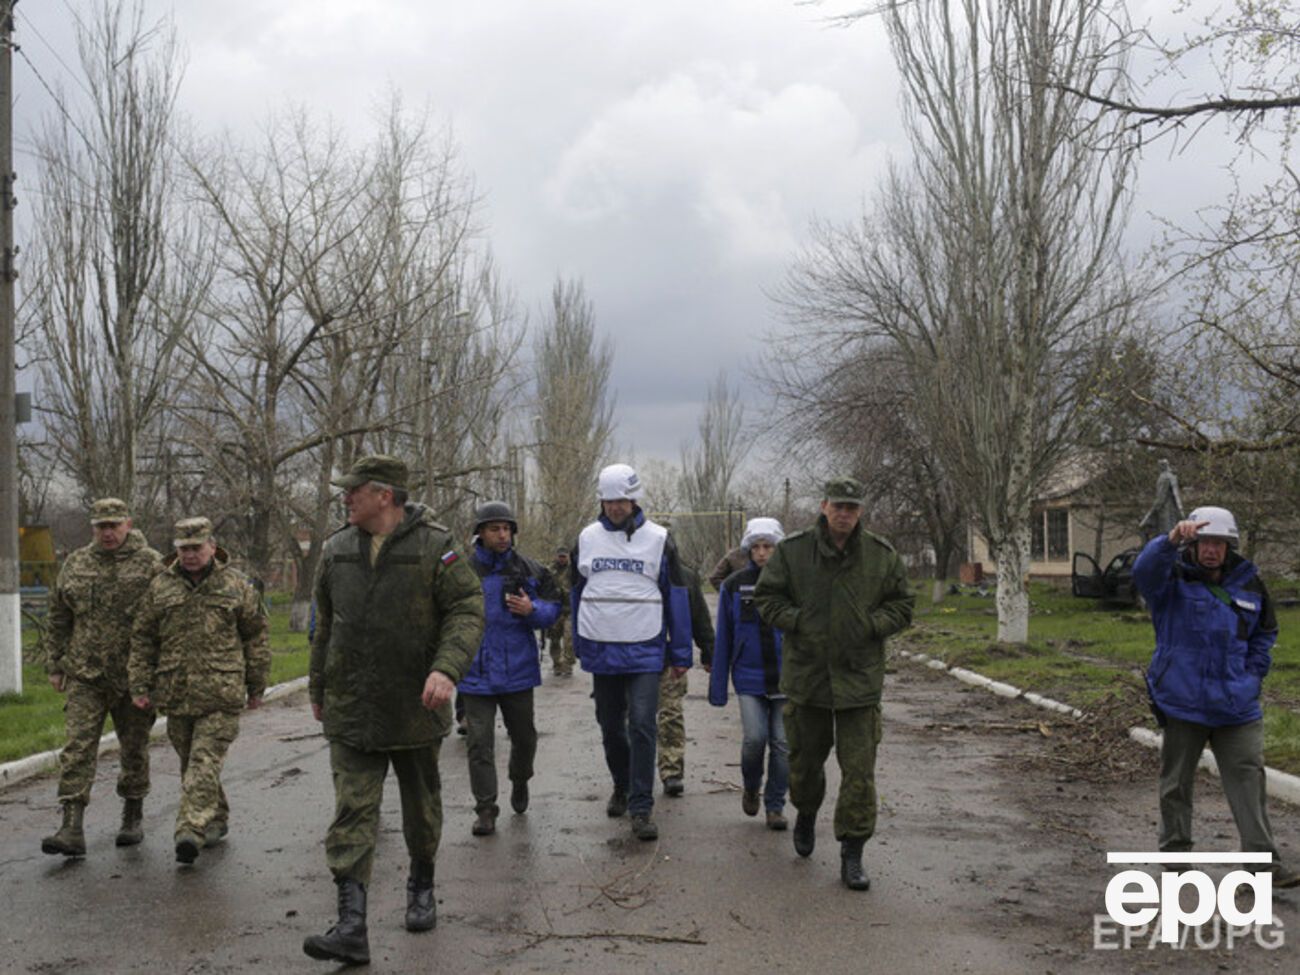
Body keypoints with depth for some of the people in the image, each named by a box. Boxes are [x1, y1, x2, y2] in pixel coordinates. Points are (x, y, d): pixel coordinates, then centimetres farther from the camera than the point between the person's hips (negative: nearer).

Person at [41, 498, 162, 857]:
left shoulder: (151, 565, -4)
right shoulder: (74, 565, 7)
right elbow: (57, 620, 13)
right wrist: (54, 666, 9)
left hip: (133, 677, -2)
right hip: (84, 676, 2)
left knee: (134, 749, 11)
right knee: (77, 749, -8)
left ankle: (133, 818, 28)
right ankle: (72, 830, -10)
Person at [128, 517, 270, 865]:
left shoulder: (236, 585, 3)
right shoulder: (160, 586, 8)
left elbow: (256, 637, 8)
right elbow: (142, 639, 11)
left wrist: (256, 687, 8)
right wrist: (141, 686, 4)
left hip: (221, 694, -4)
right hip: (175, 693, 4)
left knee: (205, 763, -12)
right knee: (190, 763, 13)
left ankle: (191, 830, -17)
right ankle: (216, 820, 29)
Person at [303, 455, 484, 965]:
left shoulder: (434, 547, -8)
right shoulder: (336, 550, 7)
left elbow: (467, 611, -11)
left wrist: (446, 669, -26)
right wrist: (318, 689, 21)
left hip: (416, 708, -2)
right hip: (350, 711, 3)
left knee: (421, 808, 15)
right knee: (352, 812, -7)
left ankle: (421, 889, 38)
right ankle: (351, 926, -9)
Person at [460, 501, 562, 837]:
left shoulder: (529, 570, 2)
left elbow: (553, 607, 5)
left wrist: (532, 610, -15)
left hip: (517, 670, 2)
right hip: (476, 671, -2)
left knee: (523, 735, 15)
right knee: (480, 741, -2)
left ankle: (520, 781, 44)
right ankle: (485, 809, 7)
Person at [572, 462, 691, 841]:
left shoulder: (658, 539, -1)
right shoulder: (587, 538, 7)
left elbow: (676, 597, 2)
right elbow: (577, 593, 15)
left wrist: (681, 654, 0)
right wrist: (580, 645, 13)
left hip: (645, 652, -3)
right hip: (601, 652, 3)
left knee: (642, 727, -10)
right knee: (611, 727, 13)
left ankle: (641, 809, -6)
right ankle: (621, 787, 35)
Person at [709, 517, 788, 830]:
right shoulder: (734, 585, 1)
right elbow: (723, 639, 5)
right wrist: (718, 687, 4)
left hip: (786, 678, 0)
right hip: (749, 678, 0)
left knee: (782, 743, 1)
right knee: (754, 738, -11)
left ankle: (775, 806, 17)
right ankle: (751, 788, 18)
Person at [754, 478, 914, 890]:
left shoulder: (882, 555, 2)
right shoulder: (792, 550, -1)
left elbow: (902, 605, 9)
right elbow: (766, 597, 4)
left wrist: (871, 626, -9)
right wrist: (797, 622, -12)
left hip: (860, 678, 0)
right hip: (806, 674, 1)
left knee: (859, 770, -4)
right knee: (805, 758, 16)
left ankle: (852, 853, 5)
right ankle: (806, 813, 46)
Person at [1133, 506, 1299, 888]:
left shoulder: (1249, 585, 8)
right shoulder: (1174, 581, -4)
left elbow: (1264, 634, 22)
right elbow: (1144, 570, -28)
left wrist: (1252, 675, 9)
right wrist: (1171, 541, -44)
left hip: (1237, 704, 3)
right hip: (1182, 702, -3)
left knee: (1248, 778, -1)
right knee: (1176, 781, 9)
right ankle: (1175, 851, 23)